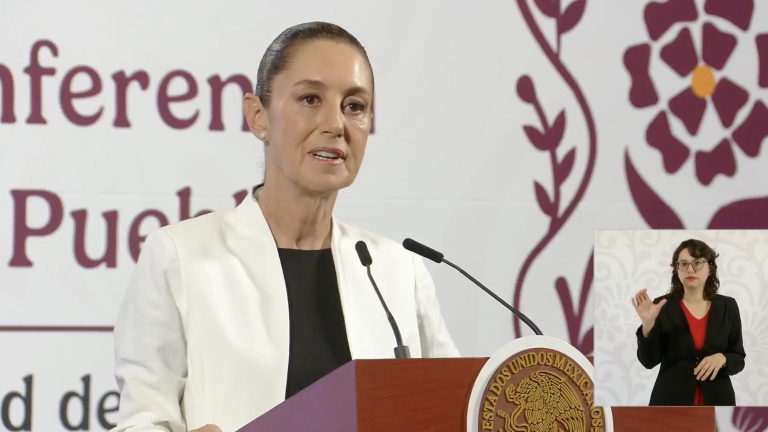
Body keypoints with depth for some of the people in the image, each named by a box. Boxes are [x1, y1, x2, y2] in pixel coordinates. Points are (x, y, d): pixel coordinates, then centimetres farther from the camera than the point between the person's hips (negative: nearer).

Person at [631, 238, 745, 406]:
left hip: (716, 402, 2)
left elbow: (739, 360, 7)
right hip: (672, 403, -2)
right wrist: (648, 325, -21)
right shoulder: (663, 306, -1)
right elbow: (649, 361, -6)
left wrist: (722, 359, -14)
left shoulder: (727, 306, 4)